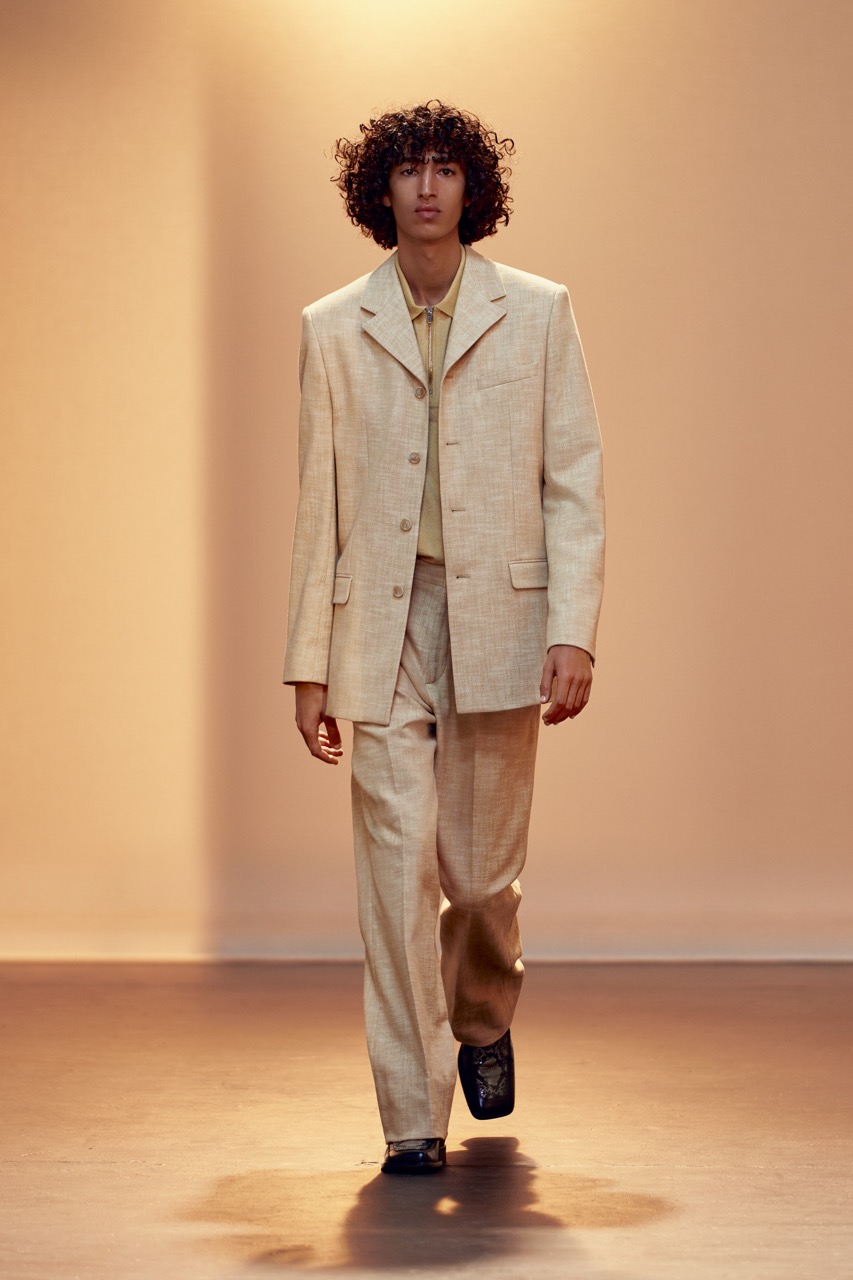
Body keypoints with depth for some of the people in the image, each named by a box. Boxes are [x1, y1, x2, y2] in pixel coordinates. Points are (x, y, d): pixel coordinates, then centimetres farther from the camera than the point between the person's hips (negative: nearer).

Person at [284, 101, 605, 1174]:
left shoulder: (537, 313, 6)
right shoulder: (333, 329, 9)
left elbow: (574, 483, 2)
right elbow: (319, 505, 9)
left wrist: (573, 632, -8)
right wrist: (308, 662, 6)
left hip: (497, 622, 0)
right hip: (380, 628, 0)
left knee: (482, 872, 5)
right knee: (397, 867, -6)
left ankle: (482, 1021, 38)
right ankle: (412, 1121, 0)